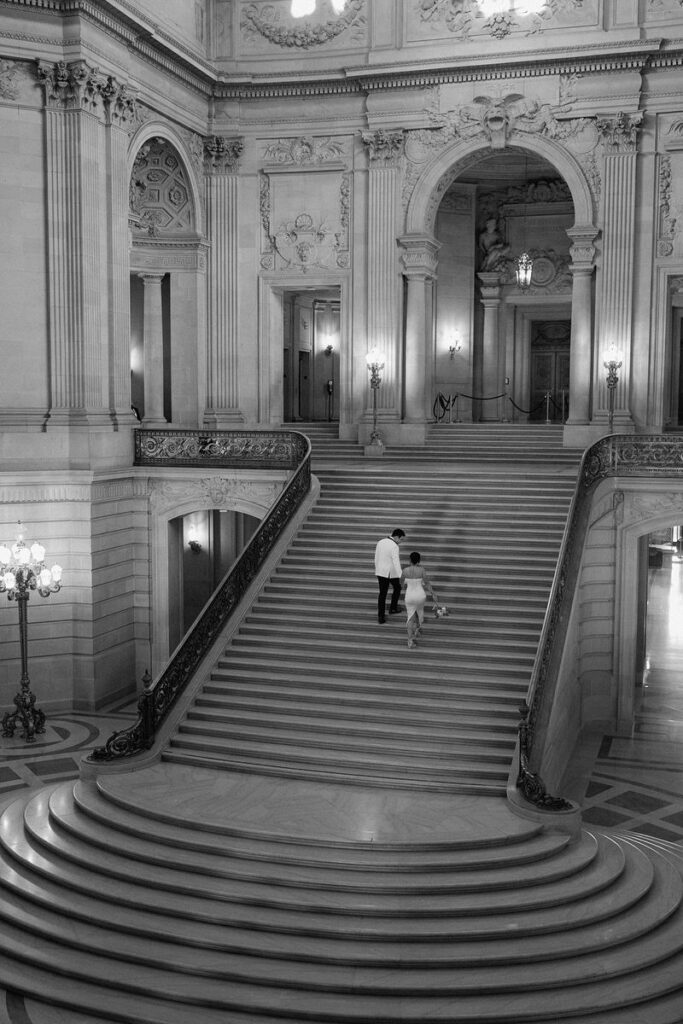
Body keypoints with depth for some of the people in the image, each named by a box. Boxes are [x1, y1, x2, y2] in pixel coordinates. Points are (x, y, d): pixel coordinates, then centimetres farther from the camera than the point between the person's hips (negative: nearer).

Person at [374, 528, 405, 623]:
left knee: (382, 594, 11)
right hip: (392, 573, -5)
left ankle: (381, 616, 8)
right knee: (397, 588, 24)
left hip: (381, 571, 5)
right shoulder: (394, 546, -22)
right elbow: (396, 562, -30)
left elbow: (376, 558, 9)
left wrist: (377, 570, 22)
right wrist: (400, 576, -35)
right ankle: (393, 608, 35)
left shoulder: (380, 542, -1)